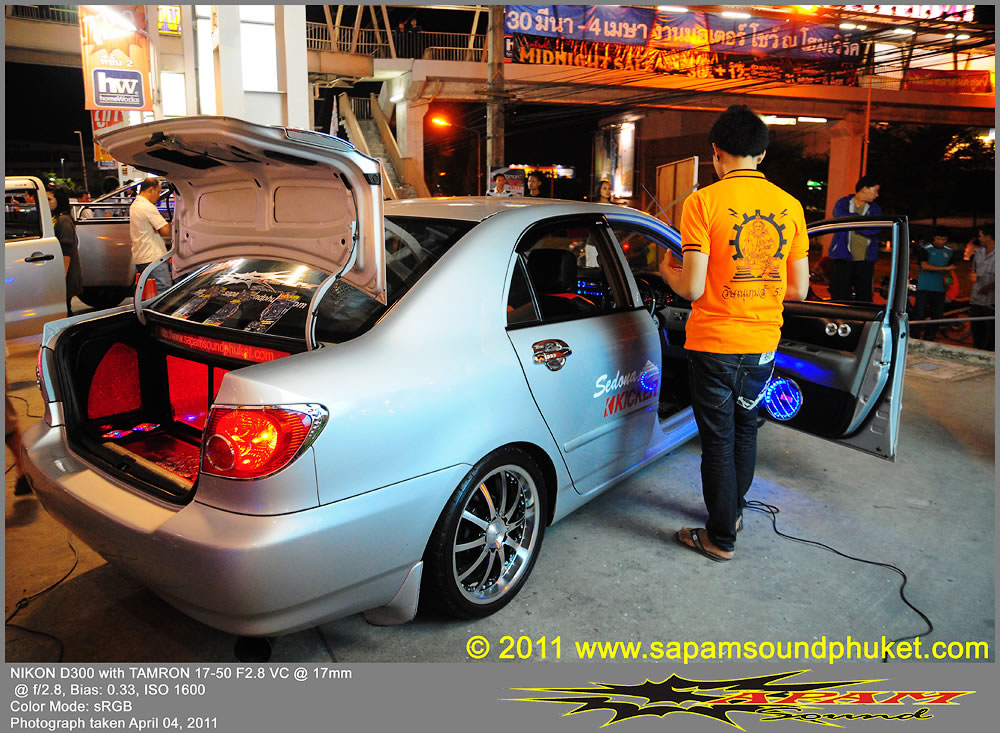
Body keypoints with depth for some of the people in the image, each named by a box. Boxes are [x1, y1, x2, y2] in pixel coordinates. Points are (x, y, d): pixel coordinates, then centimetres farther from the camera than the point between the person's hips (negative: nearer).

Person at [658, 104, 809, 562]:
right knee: (745, 429, 23)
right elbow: (798, 289, 4)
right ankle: (734, 510, 41)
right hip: (763, 343, 5)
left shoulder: (704, 202, -14)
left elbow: (692, 288, -18)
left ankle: (721, 538, 20)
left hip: (714, 344, -5)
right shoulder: (789, 206, 2)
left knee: (718, 441, 7)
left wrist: (667, 271, 4)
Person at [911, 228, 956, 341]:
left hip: (940, 289, 6)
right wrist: (945, 268, -20)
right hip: (924, 288, -5)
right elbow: (925, 266, -17)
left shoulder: (949, 252, 12)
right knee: (919, 315, -9)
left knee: (937, 316, 7)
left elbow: (950, 268, 23)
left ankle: (928, 340, 17)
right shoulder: (925, 249, -6)